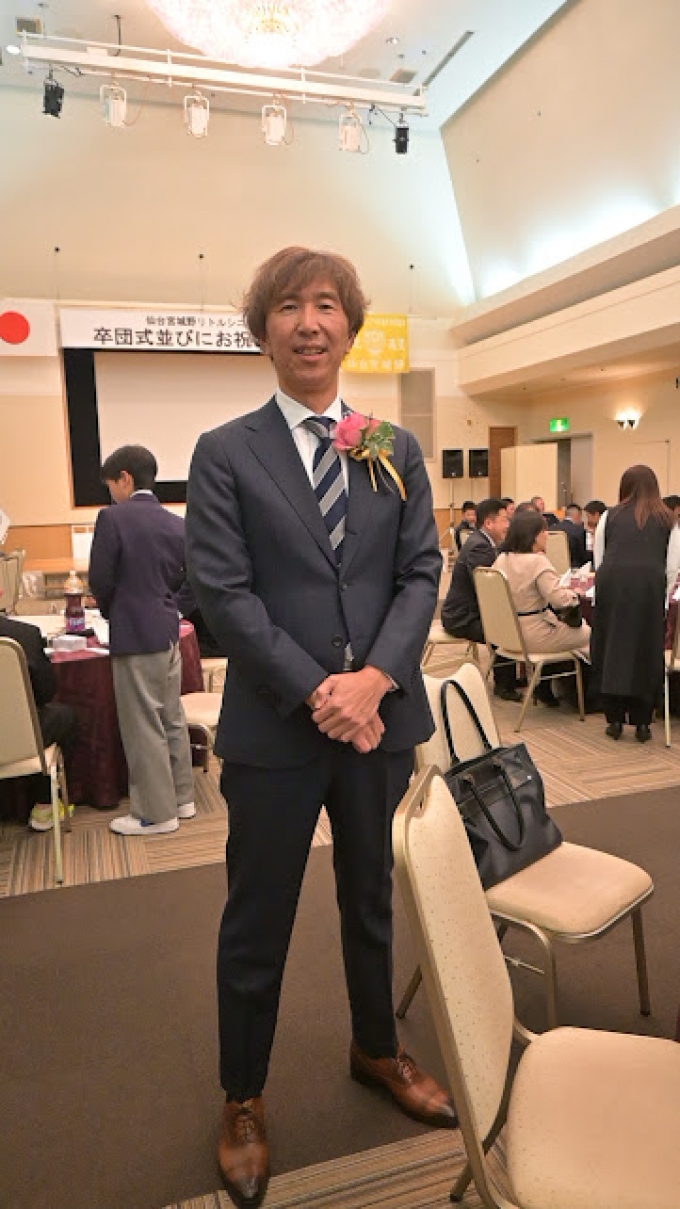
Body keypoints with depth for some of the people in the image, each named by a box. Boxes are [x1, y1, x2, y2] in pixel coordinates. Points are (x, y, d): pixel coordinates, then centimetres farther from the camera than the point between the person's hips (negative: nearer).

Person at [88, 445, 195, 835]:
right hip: (169, 632, 7)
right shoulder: (177, 524, 5)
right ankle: (181, 798, 27)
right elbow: (181, 579, 9)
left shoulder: (113, 518, -13)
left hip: (135, 637, -7)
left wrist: (111, 610, 9)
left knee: (144, 728, 2)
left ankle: (156, 814, 12)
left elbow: (100, 580, -10)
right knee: (172, 721, 16)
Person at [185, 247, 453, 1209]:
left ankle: (377, 1049, 48)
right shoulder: (225, 454, -3)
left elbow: (422, 574, 1)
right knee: (256, 924, 12)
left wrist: (375, 678, -14)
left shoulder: (397, 452, 7)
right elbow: (224, 593, -10)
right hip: (275, 726, -3)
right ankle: (243, 1101, 37)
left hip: (381, 716, 3)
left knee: (373, 899, 22)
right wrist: (318, 692, -17)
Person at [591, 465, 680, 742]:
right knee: (645, 652, 7)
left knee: (611, 650, 8)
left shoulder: (610, 516, 15)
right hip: (650, 585, 0)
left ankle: (615, 720, 13)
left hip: (611, 584, 0)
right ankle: (641, 723, 12)